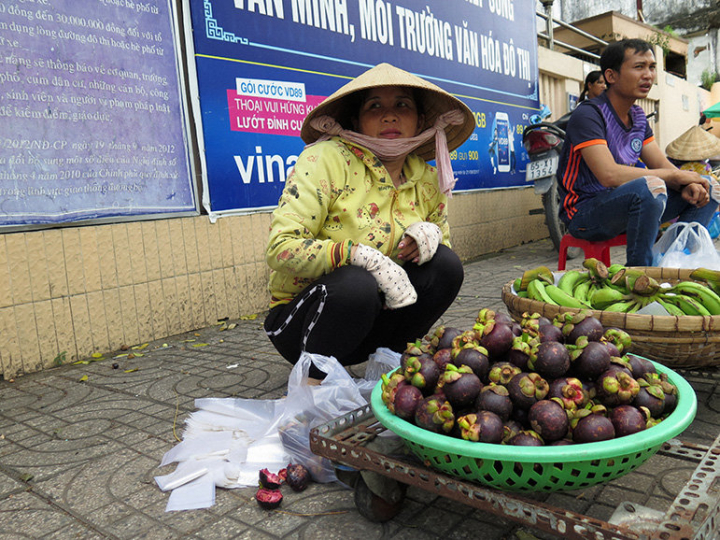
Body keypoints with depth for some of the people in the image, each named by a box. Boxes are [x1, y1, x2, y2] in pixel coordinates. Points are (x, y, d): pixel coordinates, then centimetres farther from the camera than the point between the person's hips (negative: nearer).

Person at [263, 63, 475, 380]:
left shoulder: (428, 181, 1)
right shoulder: (327, 158, -17)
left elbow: (442, 238, 13)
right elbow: (280, 248, -24)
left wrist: (431, 235, -12)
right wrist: (361, 255, -33)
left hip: (372, 315, 5)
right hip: (300, 317, -5)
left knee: (445, 264, -14)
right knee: (356, 284, -35)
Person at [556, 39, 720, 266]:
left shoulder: (638, 117, 12)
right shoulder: (588, 115, -17)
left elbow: (662, 166, 10)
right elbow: (609, 175, -28)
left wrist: (686, 184, -14)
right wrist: (676, 175, -18)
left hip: (626, 206, 9)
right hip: (585, 213, -9)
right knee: (651, 186, -34)